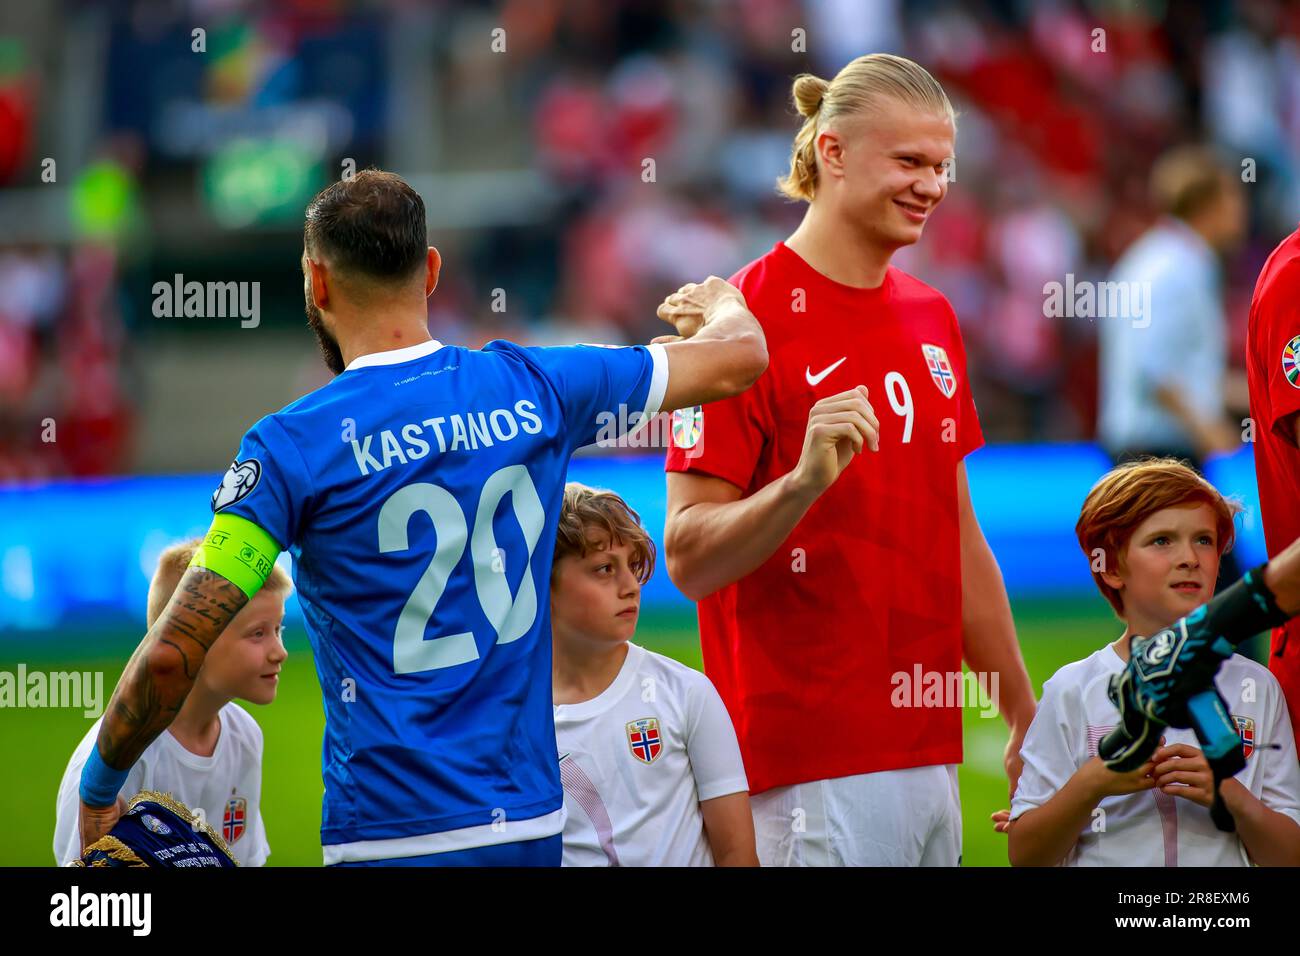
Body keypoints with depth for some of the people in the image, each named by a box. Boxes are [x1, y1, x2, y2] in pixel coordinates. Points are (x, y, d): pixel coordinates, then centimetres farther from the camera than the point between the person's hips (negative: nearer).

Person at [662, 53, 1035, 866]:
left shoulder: (931, 316, 15)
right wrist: (803, 481, -30)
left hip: (931, 755, 7)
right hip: (807, 763, -7)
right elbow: (689, 559, -14)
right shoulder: (754, 318, -9)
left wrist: (1026, 718, 22)